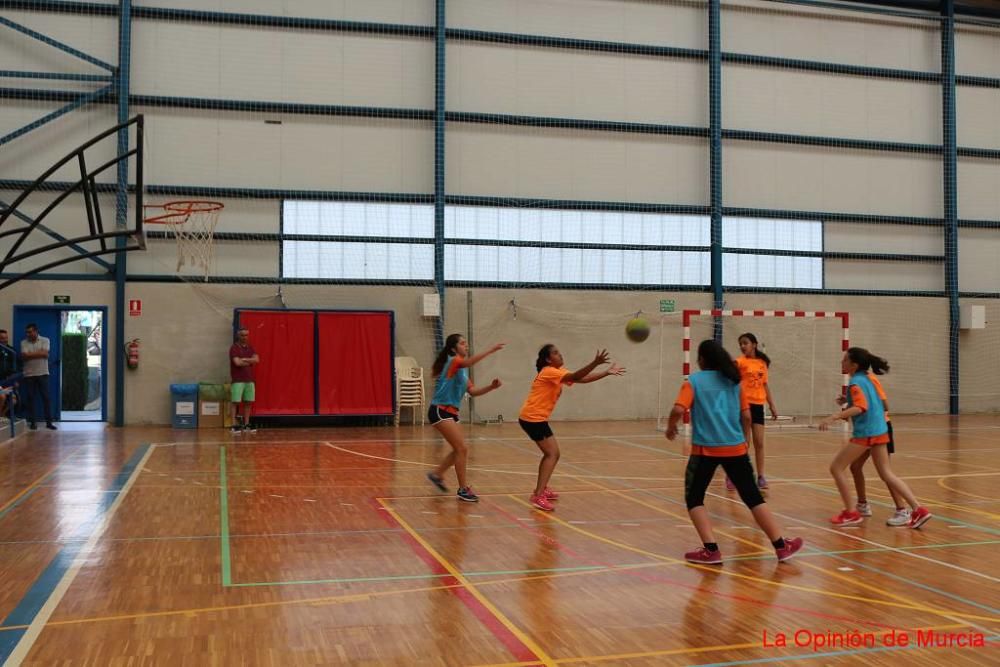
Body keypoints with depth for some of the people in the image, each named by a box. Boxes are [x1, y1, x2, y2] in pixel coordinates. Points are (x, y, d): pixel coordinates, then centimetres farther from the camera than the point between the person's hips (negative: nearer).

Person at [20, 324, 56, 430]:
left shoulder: (45, 340, 2)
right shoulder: (24, 343, 4)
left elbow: (45, 354, -12)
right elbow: (24, 356, -10)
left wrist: (31, 354, -7)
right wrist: (39, 353, -10)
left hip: (42, 373, -1)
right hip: (29, 374, 1)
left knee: (46, 397, -1)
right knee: (31, 398, 3)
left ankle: (49, 422, 1)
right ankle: (33, 422, 9)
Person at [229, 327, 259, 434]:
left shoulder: (250, 347, 13)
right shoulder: (234, 348, -5)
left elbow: (256, 359, -1)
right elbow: (237, 362, -17)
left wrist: (245, 359, -13)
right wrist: (250, 361, -4)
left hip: (250, 379, 6)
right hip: (238, 380, -6)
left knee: (248, 402, 7)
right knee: (236, 402, -6)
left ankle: (246, 424, 13)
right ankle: (235, 425, -7)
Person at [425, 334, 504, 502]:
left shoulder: (462, 370, 15)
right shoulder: (453, 361, -11)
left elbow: (472, 391, 8)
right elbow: (469, 362, -35)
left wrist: (491, 387, -7)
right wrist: (491, 350, -41)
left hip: (451, 412, 10)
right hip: (440, 411, -10)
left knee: (459, 449, 15)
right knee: (462, 449, -12)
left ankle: (437, 474, 32)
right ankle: (463, 489, -5)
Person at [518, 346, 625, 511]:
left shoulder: (558, 372, 12)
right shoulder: (549, 372, -16)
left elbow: (583, 379, 7)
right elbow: (575, 377, -29)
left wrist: (607, 372, 1)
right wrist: (595, 363, -39)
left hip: (535, 418, 10)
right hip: (533, 418, -10)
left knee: (551, 453, 20)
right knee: (553, 454, -13)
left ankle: (541, 490, 31)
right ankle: (538, 497, -19)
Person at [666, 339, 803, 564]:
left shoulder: (694, 381, 0)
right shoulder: (734, 381, 10)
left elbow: (678, 410, -13)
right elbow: (746, 416, 8)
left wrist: (671, 428, 6)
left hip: (705, 449, -3)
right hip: (735, 448, 3)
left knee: (694, 498, 11)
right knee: (753, 497, 12)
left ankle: (711, 550, 1)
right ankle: (781, 545, 15)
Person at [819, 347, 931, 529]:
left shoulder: (855, 383, -14)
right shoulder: (865, 379, 13)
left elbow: (861, 407, -29)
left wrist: (834, 417, -38)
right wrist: (847, 406, 24)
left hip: (865, 433, -9)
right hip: (879, 431, 9)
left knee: (836, 468, 1)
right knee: (887, 475, 13)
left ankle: (851, 514, 5)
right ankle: (918, 509, 5)